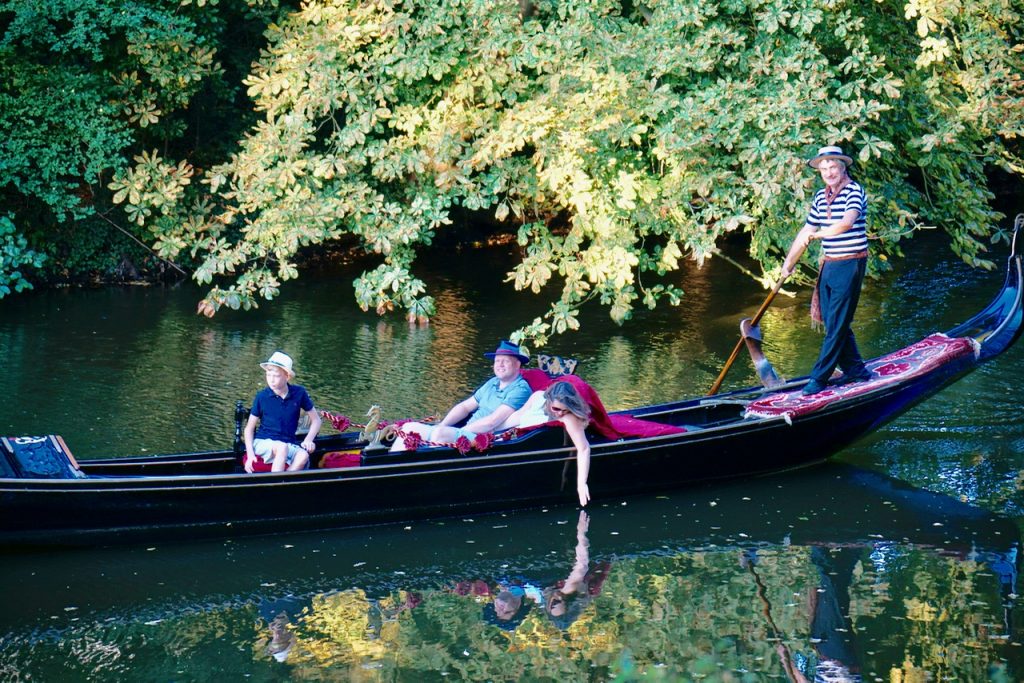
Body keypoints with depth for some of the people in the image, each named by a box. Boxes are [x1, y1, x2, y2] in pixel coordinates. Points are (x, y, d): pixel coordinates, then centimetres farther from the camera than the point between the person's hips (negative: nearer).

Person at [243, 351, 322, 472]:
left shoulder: (299, 393, 0)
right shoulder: (262, 396, -4)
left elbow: (316, 420, 10)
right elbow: (249, 428, 3)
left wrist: (308, 440, -7)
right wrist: (250, 454, -11)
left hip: (289, 445, 2)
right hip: (262, 443, -2)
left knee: (303, 456, -32)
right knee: (282, 448, -36)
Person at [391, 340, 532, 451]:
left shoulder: (520, 389, -9)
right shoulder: (492, 383, 19)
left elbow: (492, 422, -17)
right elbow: (465, 407, 21)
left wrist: (462, 430, -9)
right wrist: (441, 426, 5)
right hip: (464, 433, 10)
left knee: (440, 434, -34)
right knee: (409, 428, 4)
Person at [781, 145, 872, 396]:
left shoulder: (854, 191, -11)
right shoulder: (821, 197, 12)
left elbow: (847, 222, -30)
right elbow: (806, 230, 20)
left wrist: (816, 234, -31)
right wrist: (789, 262, 21)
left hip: (850, 265, -8)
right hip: (829, 265, 8)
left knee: (837, 324, -5)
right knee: (833, 322, 10)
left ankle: (819, 379, -4)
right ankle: (855, 370, 22)